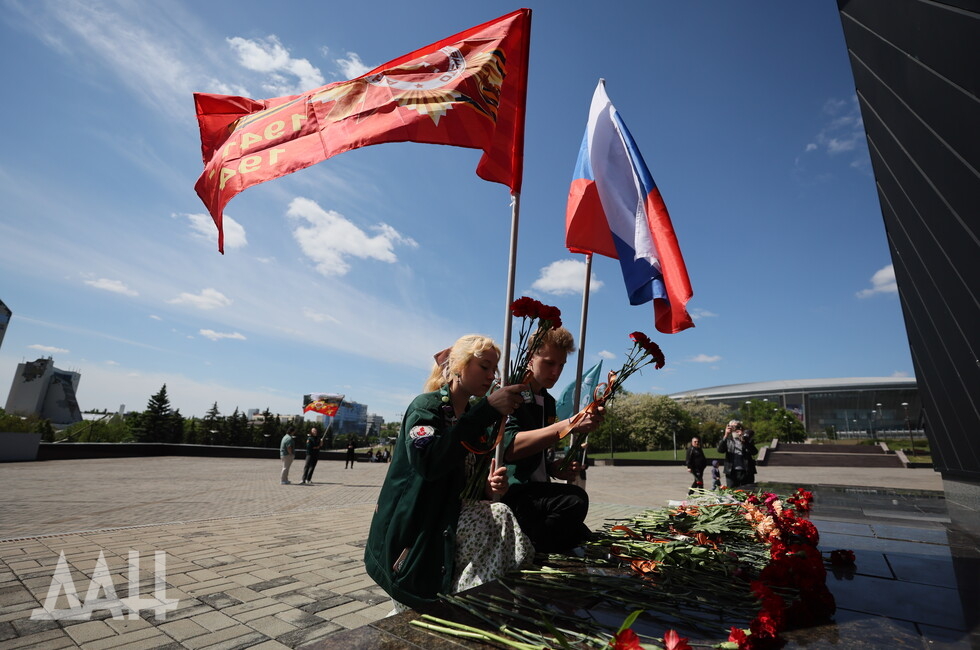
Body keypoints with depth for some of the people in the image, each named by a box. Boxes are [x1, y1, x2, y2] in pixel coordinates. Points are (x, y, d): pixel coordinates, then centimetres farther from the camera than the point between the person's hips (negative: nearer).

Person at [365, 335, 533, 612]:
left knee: (499, 518, -19)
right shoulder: (426, 406, -11)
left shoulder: (475, 416, 13)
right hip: (415, 526, -6)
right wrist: (487, 410, -35)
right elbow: (427, 462, -33)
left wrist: (489, 485, -6)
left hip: (452, 521, 6)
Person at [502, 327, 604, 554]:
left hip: (536, 491, 9)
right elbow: (508, 448, -27)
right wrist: (568, 425, -31)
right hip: (510, 492, -9)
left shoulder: (548, 402, 14)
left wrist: (555, 469, 2)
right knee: (575, 499, -28)